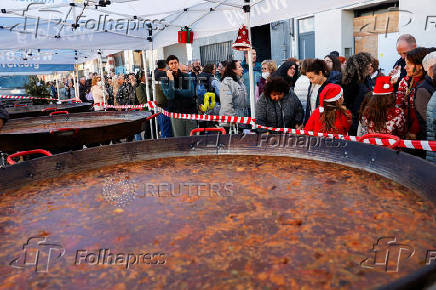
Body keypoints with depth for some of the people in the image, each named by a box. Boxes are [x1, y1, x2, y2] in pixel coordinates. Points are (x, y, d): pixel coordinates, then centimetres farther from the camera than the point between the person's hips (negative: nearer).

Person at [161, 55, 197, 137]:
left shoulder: (186, 77, 5)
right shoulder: (165, 80, 2)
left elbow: (191, 93, -7)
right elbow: (169, 96, -13)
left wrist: (175, 90, -8)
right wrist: (171, 79, -15)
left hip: (190, 111, 1)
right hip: (176, 113, -1)